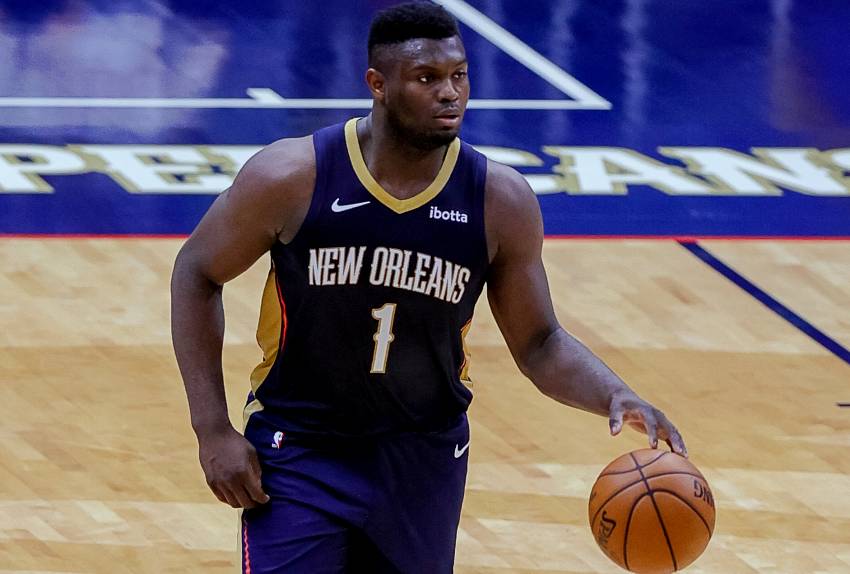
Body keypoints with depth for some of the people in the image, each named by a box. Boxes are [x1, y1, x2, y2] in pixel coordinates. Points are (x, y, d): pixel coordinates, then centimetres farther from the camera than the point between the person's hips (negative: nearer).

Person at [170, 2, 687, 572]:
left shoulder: (501, 200, -10)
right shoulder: (292, 177, -17)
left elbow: (539, 343, 0)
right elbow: (197, 274, -3)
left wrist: (616, 396, -21)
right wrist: (214, 430, -8)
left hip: (425, 457, 3)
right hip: (299, 451, -3)